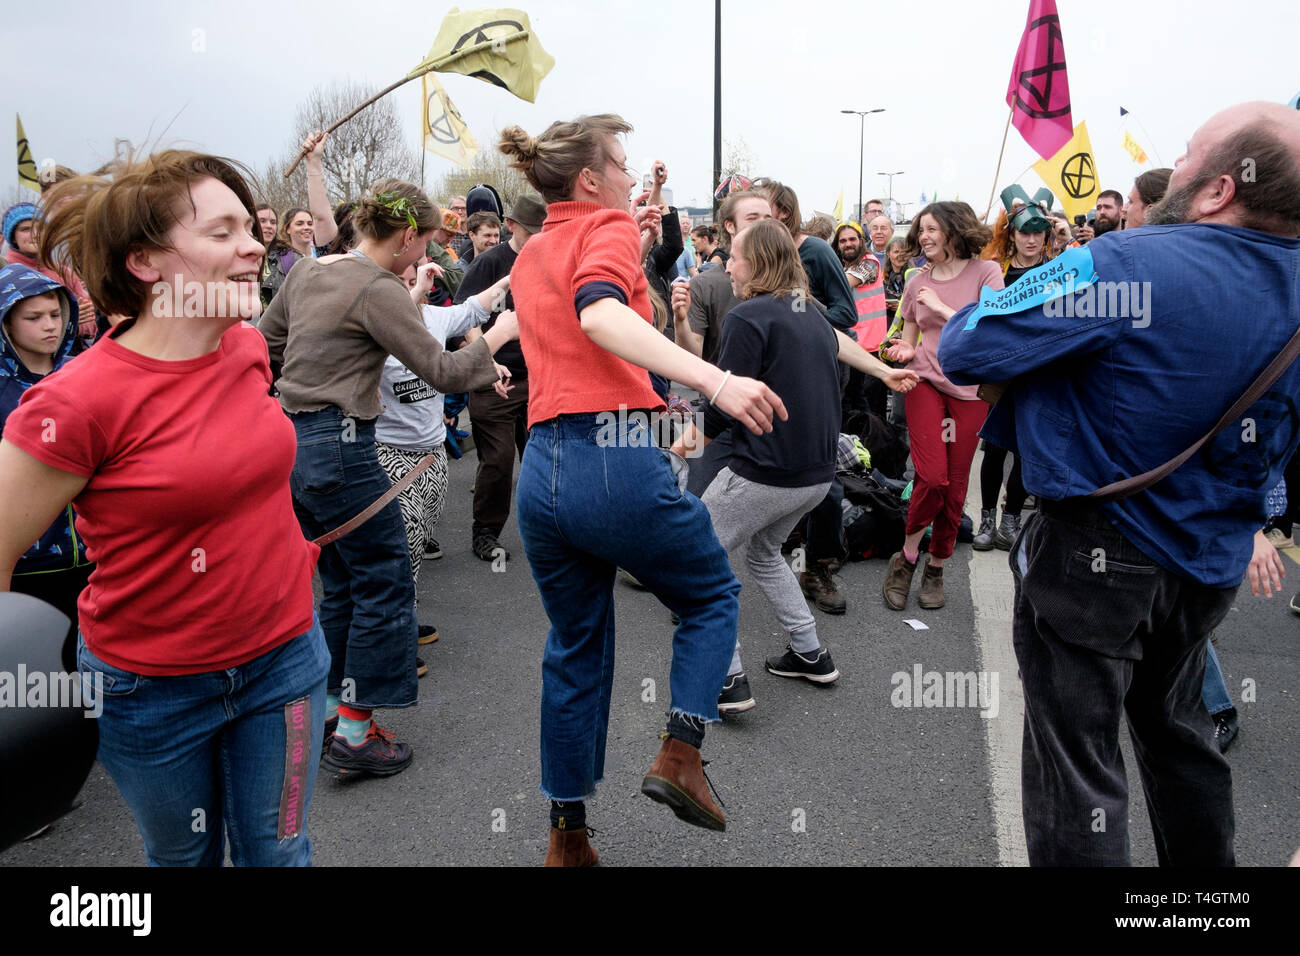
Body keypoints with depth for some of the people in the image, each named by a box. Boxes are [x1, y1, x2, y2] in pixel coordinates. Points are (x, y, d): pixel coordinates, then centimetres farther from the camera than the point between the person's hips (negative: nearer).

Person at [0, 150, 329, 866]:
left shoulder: (249, 346, -6)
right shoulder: (76, 402, -24)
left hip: (284, 654, 4)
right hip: (153, 691, -4)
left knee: (276, 853, 19)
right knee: (183, 855, 22)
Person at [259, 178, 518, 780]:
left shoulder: (308, 272, 12)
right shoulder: (380, 290, -14)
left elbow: (263, 346, 19)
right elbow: (442, 373, -15)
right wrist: (495, 337, -1)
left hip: (293, 443, 9)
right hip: (339, 447, -9)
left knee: (342, 586, 18)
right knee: (384, 582, 2)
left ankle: (327, 711, 27)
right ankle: (355, 734, 8)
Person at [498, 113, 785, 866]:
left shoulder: (531, 255, 19)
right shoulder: (609, 228, -1)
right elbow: (600, 314, -23)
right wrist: (715, 380, -35)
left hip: (542, 468, 7)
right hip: (615, 457, -7)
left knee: (577, 648, 20)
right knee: (713, 595, 19)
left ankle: (567, 837, 27)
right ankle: (680, 755, 6)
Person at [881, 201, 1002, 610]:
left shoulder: (985, 272, -1)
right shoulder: (917, 283, 7)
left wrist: (941, 307, -13)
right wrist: (903, 351, -7)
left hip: (970, 389, 0)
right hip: (926, 382, 1)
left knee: (955, 485, 4)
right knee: (932, 477, -15)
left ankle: (935, 569, 20)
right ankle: (906, 559, 5)